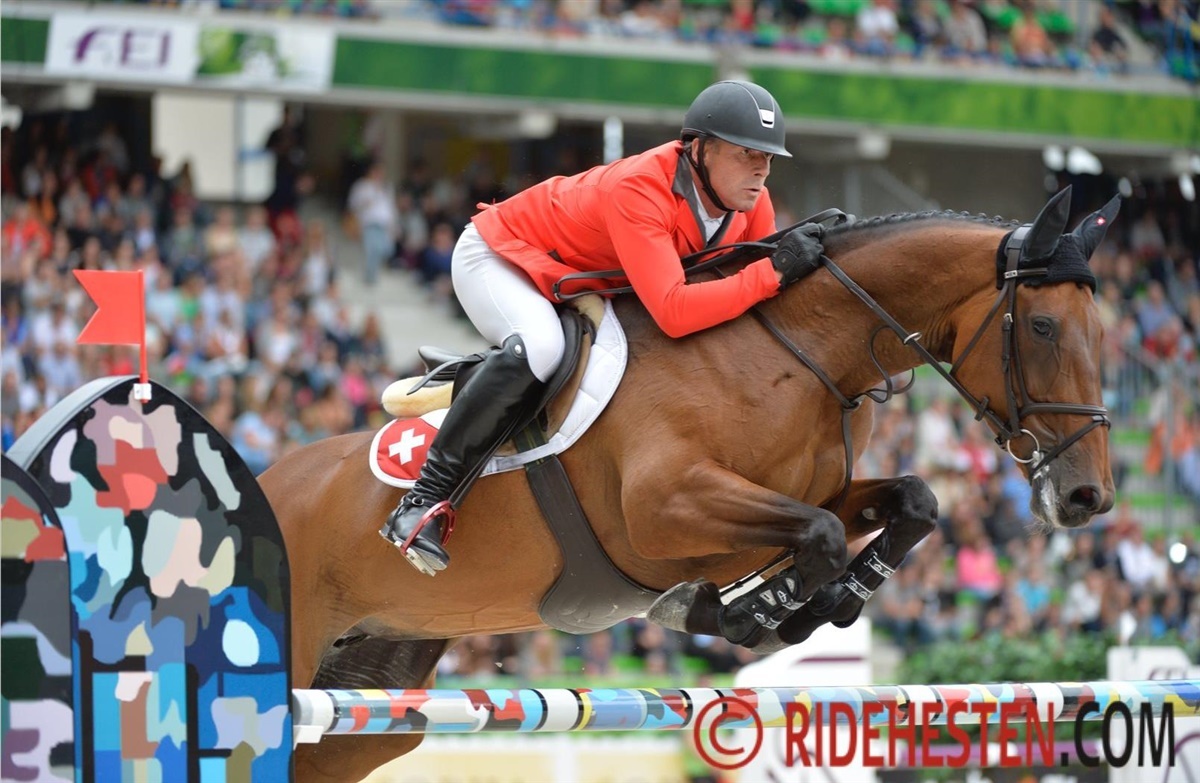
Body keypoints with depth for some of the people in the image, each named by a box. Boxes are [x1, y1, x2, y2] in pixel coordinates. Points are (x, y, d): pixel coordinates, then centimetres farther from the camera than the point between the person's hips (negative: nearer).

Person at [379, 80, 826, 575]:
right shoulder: (638, 190, -40)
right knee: (538, 346, -37)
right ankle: (422, 503, -31)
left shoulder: (749, 199, -17)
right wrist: (775, 271, -50)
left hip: (585, 285, 9)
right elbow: (673, 312, -50)